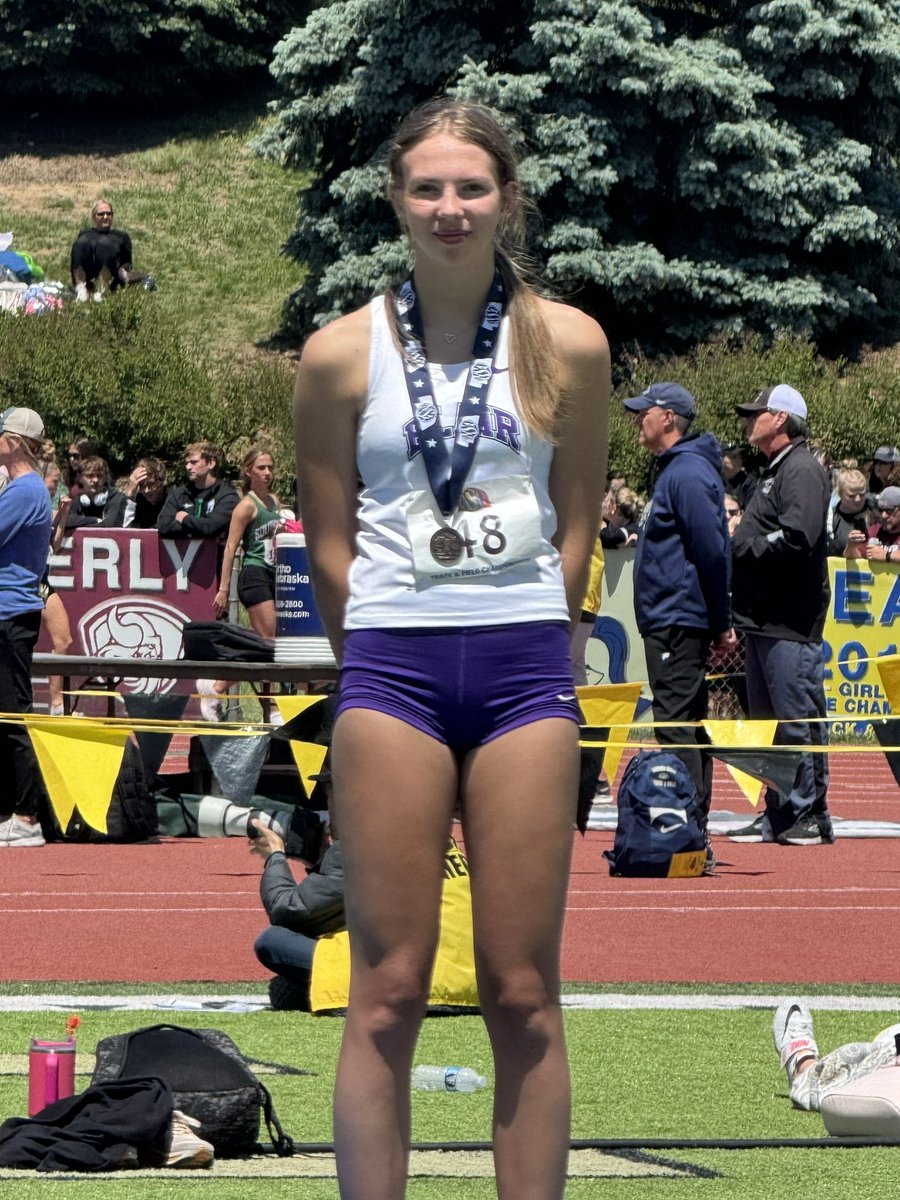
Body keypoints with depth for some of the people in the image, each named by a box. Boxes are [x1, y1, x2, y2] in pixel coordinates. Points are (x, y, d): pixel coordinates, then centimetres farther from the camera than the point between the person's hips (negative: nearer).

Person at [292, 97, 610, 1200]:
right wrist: (384, 664, 5)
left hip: (524, 666, 1)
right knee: (389, 993, -3)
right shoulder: (342, 353, 2)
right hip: (392, 665, -1)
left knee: (524, 994, 1)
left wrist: (522, 647, 7)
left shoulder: (568, 344, 4)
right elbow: (329, 541, 7)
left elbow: (576, 527, 10)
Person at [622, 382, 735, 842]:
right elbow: (709, 549, 21)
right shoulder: (674, 470, 18)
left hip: (678, 625, -11)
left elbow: (712, 551, -19)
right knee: (687, 727, 12)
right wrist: (718, 624, 18)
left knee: (676, 724, -12)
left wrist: (719, 625, -15)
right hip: (668, 623, 11)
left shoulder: (688, 473, -14)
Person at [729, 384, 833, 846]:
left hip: (791, 622, -11)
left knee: (799, 720, -7)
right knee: (767, 721, 12)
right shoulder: (773, 472, 21)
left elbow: (797, 540, -22)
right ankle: (778, 813, 16)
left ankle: (811, 814, -4)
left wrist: (741, 546, -14)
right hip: (764, 618, 11)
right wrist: (735, 542, 6)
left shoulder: (802, 470, -11)